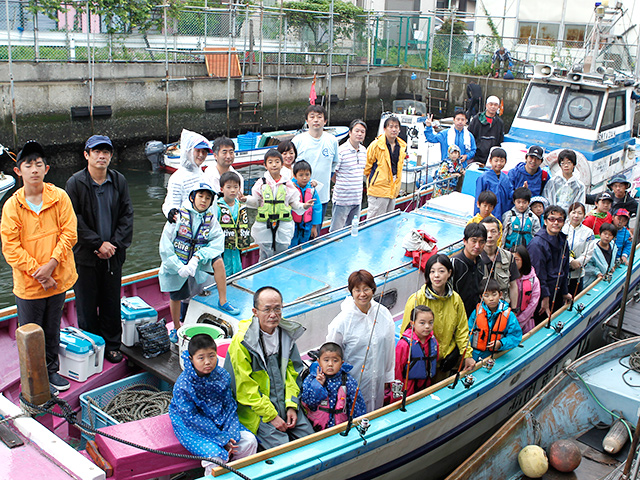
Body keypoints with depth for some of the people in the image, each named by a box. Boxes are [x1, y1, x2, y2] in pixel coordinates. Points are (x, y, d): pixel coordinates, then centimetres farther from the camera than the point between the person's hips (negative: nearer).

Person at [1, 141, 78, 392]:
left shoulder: (60, 197, -5)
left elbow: (69, 233, -6)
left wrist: (51, 263, -17)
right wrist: (37, 272, -15)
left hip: (57, 279, 2)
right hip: (28, 283, -2)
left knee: (52, 330, 17)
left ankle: (51, 369, 35)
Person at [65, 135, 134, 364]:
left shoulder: (119, 181, 3)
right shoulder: (75, 183, -7)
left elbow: (127, 215, 3)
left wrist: (115, 244, -8)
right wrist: (98, 243, -14)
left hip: (113, 253, 3)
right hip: (85, 255, -3)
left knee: (112, 302, 11)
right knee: (87, 304, 5)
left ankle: (111, 345, 25)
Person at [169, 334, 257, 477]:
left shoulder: (222, 375, -7)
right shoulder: (183, 385, -22)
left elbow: (230, 407, 0)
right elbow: (192, 418, -20)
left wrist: (231, 435, -15)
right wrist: (222, 439, -21)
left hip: (220, 422, 5)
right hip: (193, 428, -5)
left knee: (249, 441, -7)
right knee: (216, 454, -27)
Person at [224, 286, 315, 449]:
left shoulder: (287, 334, 2)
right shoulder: (241, 342, -17)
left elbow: (293, 372, 10)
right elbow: (244, 388, -15)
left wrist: (292, 406, -2)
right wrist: (271, 416, -16)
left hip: (285, 402, 5)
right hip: (254, 408, -5)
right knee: (281, 446, -19)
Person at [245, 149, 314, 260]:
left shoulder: (288, 184, 2)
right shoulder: (261, 183, 1)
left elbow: (294, 203, 6)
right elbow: (255, 202, 4)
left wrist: (303, 206, -13)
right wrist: (246, 200, -14)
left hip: (284, 227, 1)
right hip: (264, 226, 0)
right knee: (265, 257, 7)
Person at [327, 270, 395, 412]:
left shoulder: (384, 313, -3)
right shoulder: (343, 320, -15)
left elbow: (389, 347, 7)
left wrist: (388, 377, 12)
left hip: (378, 380, 4)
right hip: (354, 381, -4)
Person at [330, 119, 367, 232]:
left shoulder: (364, 150, 9)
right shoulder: (341, 151, -14)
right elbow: (331, 173, -10)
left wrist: (356, 186, 13)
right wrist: (342, 185, 1)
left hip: (357, 200, 7)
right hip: (342, 199, -7)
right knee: (336, 231, 0)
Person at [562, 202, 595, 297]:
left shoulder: (588, 232, 6)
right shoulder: (562, 229, -1)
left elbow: (588, 253, 1)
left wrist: (578, 262, -14)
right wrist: (571, 261, -18)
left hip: (576, 274, 2)